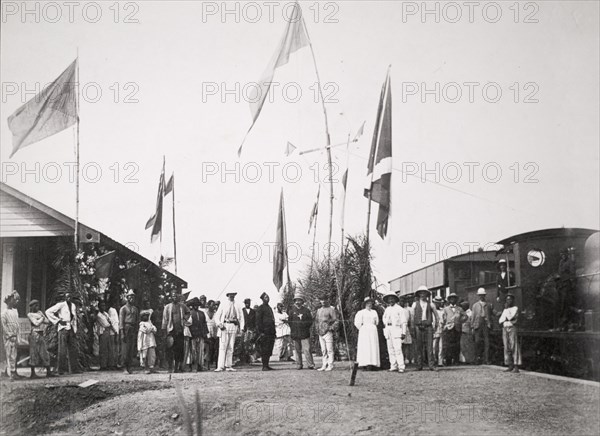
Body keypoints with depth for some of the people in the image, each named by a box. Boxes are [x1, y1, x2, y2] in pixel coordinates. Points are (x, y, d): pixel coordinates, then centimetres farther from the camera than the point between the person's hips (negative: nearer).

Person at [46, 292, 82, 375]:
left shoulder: (73, 306, 15)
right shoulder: (60, 305, -4)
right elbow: (48, 312, -8)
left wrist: (75, 330, 14)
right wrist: (58, 320, -9)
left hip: (71, 329, 6)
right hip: (63, 328, -6)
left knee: (73, 349, 6)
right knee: (62, 350, -7)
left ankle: (75, 368, 10)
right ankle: (61, 369, -5)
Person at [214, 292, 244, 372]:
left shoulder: (237, 306, 14)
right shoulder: (223, 305, 7)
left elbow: (241, 318, 14)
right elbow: (217, 316, 6)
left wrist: (241, 328, 1)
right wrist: (219, 324, -11)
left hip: (234, 326, 3)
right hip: (224, 326, -3)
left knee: (231, 348, 4)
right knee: (222, 347, -10)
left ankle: (228, 366, 8)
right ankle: (220, 366, -13)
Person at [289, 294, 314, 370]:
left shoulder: (306, 310, 6)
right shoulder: (292, 310, 9)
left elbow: (310, 321, 6)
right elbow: (290, 321, 9)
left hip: (305, 334, -2)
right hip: (295, 334, 2)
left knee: (307, 349, -9)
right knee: (297, 350, 6)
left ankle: (311, 365, -7)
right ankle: (299, 365, 13)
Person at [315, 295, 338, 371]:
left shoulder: (331, 309, -1)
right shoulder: (319, 310, 18)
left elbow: (336, 321, -4)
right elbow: (316, 320, 27)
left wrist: (331, 328, -13)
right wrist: (317, 329, 15)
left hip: (328, 332, -6)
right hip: (320, 333, 6)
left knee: (329, 350, -6)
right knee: (323, 351, 8)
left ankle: (330, 366, -5)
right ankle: (324, 366, 11)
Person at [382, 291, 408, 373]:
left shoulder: (400, 309, 3)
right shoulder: (387, 309, 20)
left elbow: (404, 322, 0)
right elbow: (384, 319, 23)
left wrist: (403, 332, -8)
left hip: (396, 330, -6)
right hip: (388, 331, 6)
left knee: (398, 349, -14)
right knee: (390, 350, 1)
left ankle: (401, 367, -15)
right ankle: (393, 366, 4)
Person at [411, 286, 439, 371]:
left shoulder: (430, 305, 11)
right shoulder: (415, 304, 11)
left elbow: (436, 315, 19)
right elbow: (412, 316, 10)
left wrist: (436, 325, 14)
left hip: (428, 327, 0)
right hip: (418, 327, 1)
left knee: (429, 347, -7)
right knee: (418, 347, 0)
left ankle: (431, 365, -8)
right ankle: (419, 365, 4)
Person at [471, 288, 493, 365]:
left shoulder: (488, 305, 14)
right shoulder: (475, 305, 13)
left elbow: (490, 316, 13)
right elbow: (473, 316, 11)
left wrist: (490, 325, 4)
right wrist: (472, 327, 4)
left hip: (486, 324, 0)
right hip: (478, 324, 0)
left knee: (487, 342, -5)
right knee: (477, 342, -7)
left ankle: (486, 360, -4)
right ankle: (477, 359, -1)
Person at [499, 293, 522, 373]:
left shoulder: (515, 308, 2)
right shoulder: (505, 310, 21)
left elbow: (510, 317, -13)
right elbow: (500, 321, 13)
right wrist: (507, 319, -3)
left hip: (512, 328, -6)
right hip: (505, 329, 6)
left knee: (514, 347, -10)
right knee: (507, 348, 2)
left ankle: (516, 367, -12)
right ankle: (510, 366, 5)